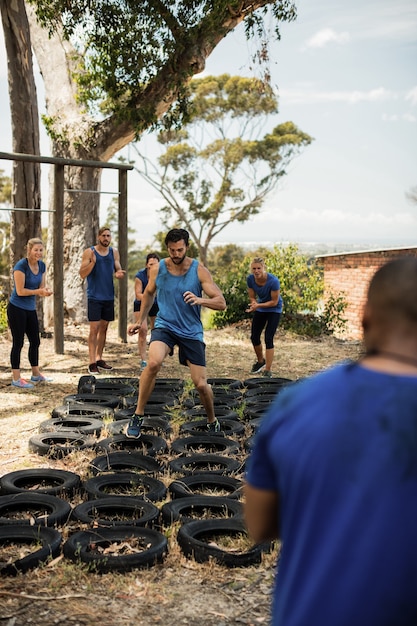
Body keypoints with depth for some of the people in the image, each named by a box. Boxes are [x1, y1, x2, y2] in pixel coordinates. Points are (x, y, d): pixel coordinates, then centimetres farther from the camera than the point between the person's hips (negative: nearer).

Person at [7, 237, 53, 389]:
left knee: (35, 342, 13)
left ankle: (36, 374, 27)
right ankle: (16, 379, 5)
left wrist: (46, 291, -11)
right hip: (17, 308, -8)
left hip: (31, 309, 8)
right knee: (18, 343, -3)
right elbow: (20, 291, -20)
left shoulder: (41, 265, 4)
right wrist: (38, 291, -21)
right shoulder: (21, 266, -18)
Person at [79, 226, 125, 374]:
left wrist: (119, 274, -14)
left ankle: (99, 359, 21)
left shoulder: (114, 252, 8)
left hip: (108, 296, 5)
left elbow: (118, 270, 10)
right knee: (94, 328, -8)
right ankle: (92, 363, -7)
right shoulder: (89, 252, -5)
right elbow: (82, 274, -8)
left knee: (104, 327, 11)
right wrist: (93, 262, -24)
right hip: (94, 296, -5)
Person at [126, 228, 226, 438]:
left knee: (201, 384, -1)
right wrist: (140, 321, 18)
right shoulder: (158, 269, -3)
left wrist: (200, 300, -32)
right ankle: (138, 416, -14)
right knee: (153, 362, -30)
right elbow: (148, 294, 17)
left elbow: (221, 303, -13)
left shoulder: (199, 270, -10)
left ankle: (212, 422, 28)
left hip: (191, 332, 0)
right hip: (165, 326, 0)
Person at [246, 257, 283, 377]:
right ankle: (260, 361, 33)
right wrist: (254, 303, -29)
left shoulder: (273, 281, -31)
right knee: (254, 337, 6)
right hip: (260, 308, 5)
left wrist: (258, 305, -34)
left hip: (274, 309, -5)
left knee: (268, 338, -12)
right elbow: (252, 297, -5)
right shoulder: (250, 279, -17)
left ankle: (268, 370, -5)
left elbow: (274, 302, -22)